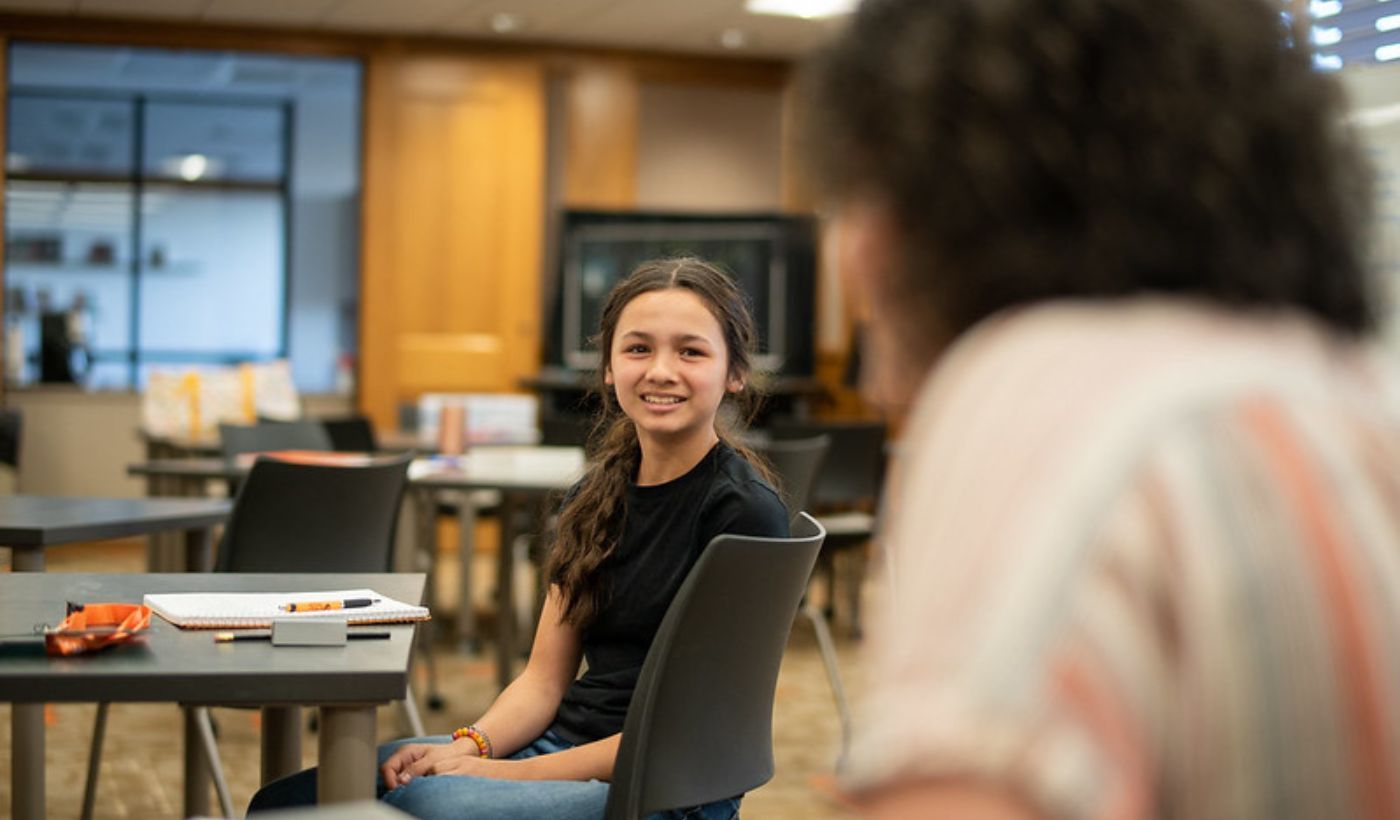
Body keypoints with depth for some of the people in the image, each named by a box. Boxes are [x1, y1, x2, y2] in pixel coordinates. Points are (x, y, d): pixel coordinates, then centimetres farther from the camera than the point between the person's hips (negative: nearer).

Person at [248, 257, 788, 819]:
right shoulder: (596, 497, 11)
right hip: (562, 745, 7)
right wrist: (470, 746, -11)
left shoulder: (742, 513, -11)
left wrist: (509, 773, -16)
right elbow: (544, 679, 10)